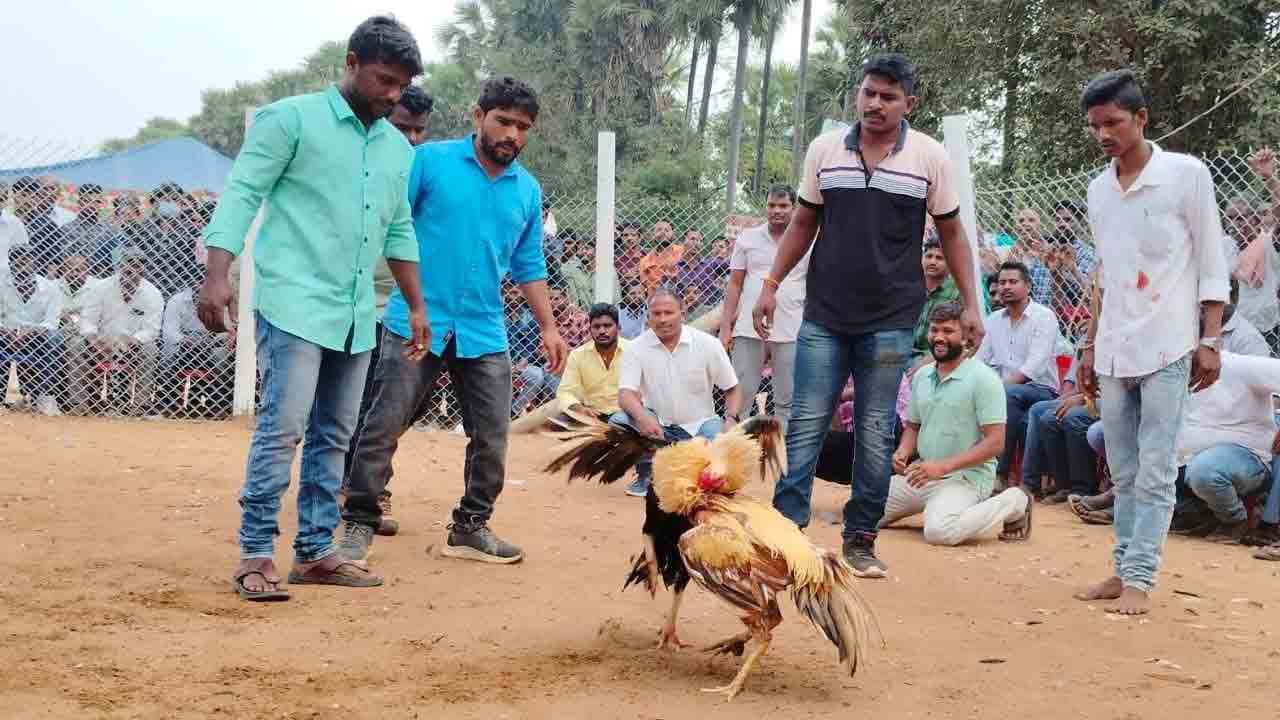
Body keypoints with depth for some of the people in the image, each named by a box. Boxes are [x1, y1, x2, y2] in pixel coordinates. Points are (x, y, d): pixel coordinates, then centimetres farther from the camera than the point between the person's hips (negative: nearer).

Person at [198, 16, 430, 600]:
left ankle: (314, 552, 16)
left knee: (334, 436, 8)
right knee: (282, 427, -11)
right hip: (294, 303, -7)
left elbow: (399, 231, 23)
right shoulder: (292, 119, -4)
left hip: (356, 315, 7)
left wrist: (417, 307, 21)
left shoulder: (398, 148, 15)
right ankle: (255, 554, -3)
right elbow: (242, 194, -9)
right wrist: (216, 275, -19)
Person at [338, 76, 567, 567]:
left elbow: (528, 267, 18)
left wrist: (548, 327, 12)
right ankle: (359, 524, 8)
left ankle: (470, 528, 20)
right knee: (383, 427, -3)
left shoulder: (528, 191, 11)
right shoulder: (431, 160, -2)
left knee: (492, 437, 5)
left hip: (484, 333, 4)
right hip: (416, 322, -4)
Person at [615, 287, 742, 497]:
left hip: (699, 425, 0)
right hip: (656, 425, 0)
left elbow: (732, 389, 2)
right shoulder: (637, 348, -6)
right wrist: (642, 416, -38)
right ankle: (646, 473, -1)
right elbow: (625, 394, -16)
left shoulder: (708, 344, -5)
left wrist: (731, 419, -18)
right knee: (618, 421, -28)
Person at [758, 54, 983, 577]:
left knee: (876, 434, 4)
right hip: (824, 316, 2)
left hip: (890, 321, -1)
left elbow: (951, 233, 6)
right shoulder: (824, 150, 5)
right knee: (806, 424, 0)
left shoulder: (930, 157, 0)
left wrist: (970, 304, 0)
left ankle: (860, 540, 14)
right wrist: (771, 285, 6)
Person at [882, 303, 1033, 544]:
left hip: (966, 476, -7)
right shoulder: (921, 376, 10)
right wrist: (903, 451, -3)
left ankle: (1013, 503, -6)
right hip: (922, 472, 7)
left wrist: (943, 466, -24)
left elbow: (995, 442, -17)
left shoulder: (983, 378, -12)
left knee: (938, 531, -33)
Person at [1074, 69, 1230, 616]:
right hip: (1113, 350, 6)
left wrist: (1210, 341, -8)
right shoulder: (1099, 189, 12)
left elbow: (1211, 266, -3)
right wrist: (1090, 346, 17)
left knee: (1154, 472, -5)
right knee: (1123, 472, 9)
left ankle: (1140, 579, -1)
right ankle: (1124, 568, 16)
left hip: (1167, 347, -5)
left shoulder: (1186, 175, -4)